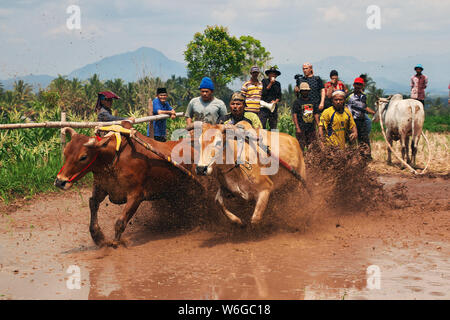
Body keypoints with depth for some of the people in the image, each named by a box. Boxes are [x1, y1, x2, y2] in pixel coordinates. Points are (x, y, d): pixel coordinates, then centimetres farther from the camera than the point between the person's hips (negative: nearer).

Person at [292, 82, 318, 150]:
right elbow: (294, 115, -5)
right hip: (301, 128, -5)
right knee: (301, 147, -9)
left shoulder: (312, 101, 15)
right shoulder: (297, 102, 0)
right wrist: (297, 128, -13)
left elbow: (316, 114, 19)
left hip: (311, 128, 5)